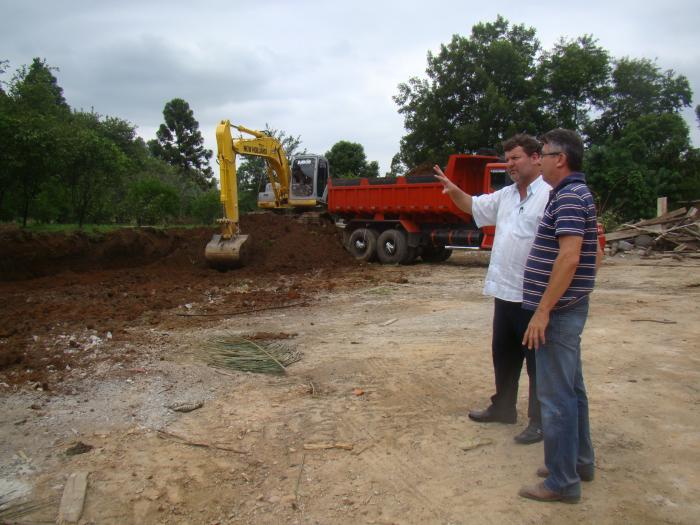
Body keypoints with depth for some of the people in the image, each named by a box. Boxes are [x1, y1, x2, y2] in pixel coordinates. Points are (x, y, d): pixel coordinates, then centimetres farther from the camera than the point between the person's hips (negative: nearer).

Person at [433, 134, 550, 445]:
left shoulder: (550, 196, -14)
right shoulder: (506, 195, 13)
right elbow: (474, 206, 25)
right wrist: (454, 191, 6)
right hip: (505, 292, 9)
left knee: (537, 361, 5)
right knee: (503, 355, 20)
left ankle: (541, 420, 19)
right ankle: (503, 408, 37)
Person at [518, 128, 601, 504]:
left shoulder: (569, 198, -16)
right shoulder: (577, 195, 15)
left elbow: (569, 257, -26)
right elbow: (594, 257, 20)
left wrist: (543, 310, -24)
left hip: (558, 312, -11)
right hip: (568, 309, 11)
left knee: (556, 396, -3)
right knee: (571, 389, 18)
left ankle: (562, 482, 7)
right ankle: (579, 462, 32)